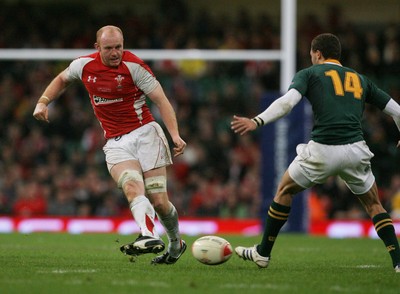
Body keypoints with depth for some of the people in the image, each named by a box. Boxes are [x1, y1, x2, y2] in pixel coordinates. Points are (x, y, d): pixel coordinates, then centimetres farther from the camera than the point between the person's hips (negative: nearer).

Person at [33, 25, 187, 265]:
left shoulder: (133, 66, -9)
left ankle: (176, 244, 20)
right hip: (115, 143, 3)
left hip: (145, 133, -3)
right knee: (132, 187, -27)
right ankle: (150, 236, -47)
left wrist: (175, 135, -21)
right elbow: (62, 79, 26)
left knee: (159, 201, -7)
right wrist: (43, 102, 12)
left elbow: (161, 100, -9)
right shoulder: (85, 65, 3)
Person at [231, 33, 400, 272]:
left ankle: (263, 252, 26)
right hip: (356, 150, 3)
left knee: (285, 191, 20)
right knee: (373, 204, 21)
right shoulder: (360, 79, 22)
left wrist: (257, 121, -18)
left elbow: (288, 101, -10)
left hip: (322, 151, -3)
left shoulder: (310, 74, 10)